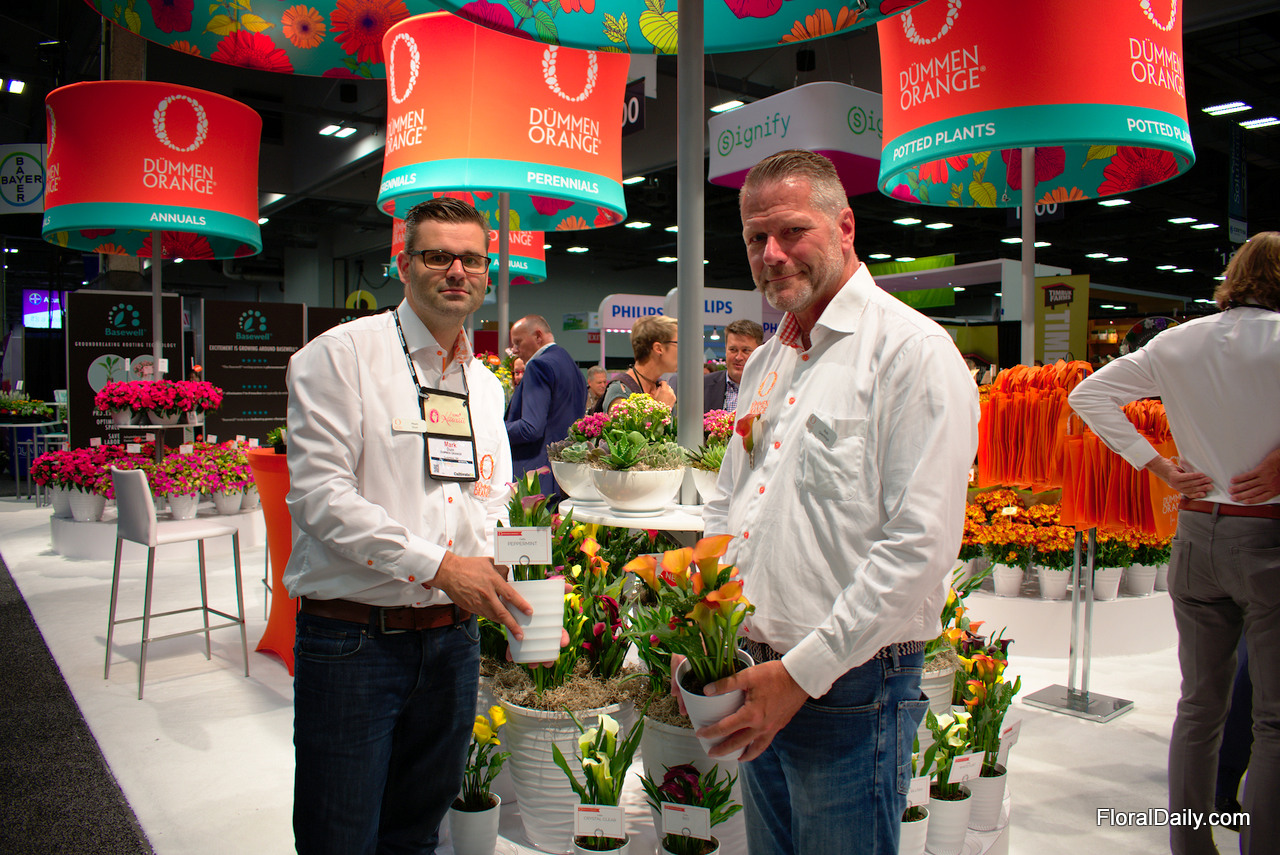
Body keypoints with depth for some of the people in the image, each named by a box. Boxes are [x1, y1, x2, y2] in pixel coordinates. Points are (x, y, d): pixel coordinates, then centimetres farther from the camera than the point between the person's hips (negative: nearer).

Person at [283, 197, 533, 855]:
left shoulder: (485, 384, 12)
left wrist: (495, 574, -3)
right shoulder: (339, 356, -8)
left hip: (452, 638, 6)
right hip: (351, 641, -5)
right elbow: (319, 494, -16)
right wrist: (440, 567, -20)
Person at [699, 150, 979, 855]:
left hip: (850, 685, -7)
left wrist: (803, 672, -19)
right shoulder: (766, 362, 12)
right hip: (755, 678, 7)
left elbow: (920, 547, -20)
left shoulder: (912, 350, -13)